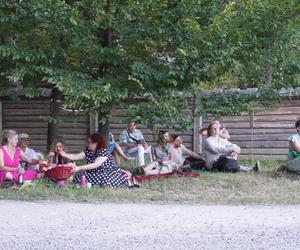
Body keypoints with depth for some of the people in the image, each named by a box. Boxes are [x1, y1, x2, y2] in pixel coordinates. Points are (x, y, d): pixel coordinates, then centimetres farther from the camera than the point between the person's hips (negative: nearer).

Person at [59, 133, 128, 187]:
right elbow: (76, 157, 0)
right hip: (97, 174, 5)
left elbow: (95, 165, -32)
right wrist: (65, 155, -19)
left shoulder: (104, 152, -21)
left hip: (110, 173, -5)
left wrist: (79, 168, -38)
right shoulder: (88, 151, 2)